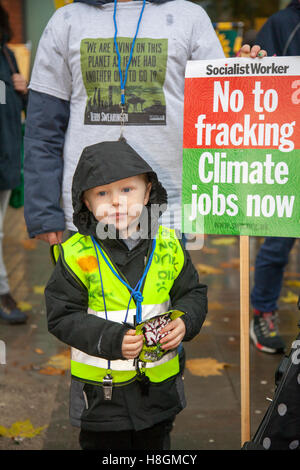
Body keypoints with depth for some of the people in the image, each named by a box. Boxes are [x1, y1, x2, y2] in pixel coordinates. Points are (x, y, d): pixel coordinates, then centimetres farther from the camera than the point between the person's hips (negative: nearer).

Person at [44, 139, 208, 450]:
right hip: (101, 387, -3)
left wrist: (185, 321, -17)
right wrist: (112, 340, -24)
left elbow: (193, 293, 5)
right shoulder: (77, 254, -15)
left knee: (155, 443, 22)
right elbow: (62, 317, -14)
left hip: (159, 381, 3)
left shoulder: (168, 245, -5)